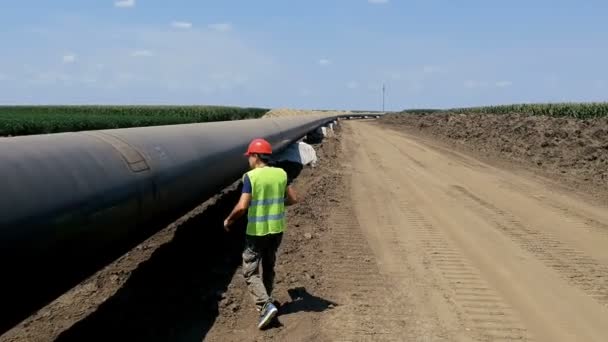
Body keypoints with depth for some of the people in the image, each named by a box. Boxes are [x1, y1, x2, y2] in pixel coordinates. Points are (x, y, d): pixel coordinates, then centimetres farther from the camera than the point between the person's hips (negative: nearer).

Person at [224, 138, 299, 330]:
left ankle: (266, 305, -9)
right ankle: (265, 300, 36)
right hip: (277, 230, 6)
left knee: (250, 272, 5)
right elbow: (293, 199, 6)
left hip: (257, 232, -5)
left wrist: (228, 220, -4)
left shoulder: (251, 177, -16)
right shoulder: (281, 174, 0)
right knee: (269, 267, 23)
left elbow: (242, 207, -22)